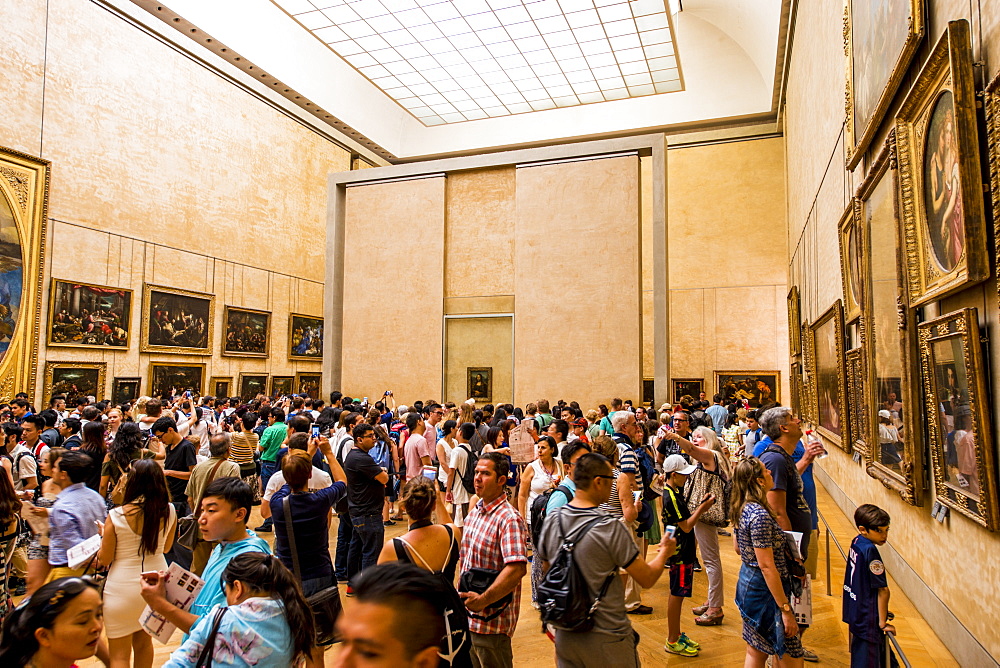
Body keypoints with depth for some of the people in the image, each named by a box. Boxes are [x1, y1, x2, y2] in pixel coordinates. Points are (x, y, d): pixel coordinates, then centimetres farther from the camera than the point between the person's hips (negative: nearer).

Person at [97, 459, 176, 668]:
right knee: (144, 642, 24)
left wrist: (104, 536, 10)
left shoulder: (116, 516, -17)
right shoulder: (169, 511, -8)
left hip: (123, 586, -4)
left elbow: (104, 559, -6)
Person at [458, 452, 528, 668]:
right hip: (468, 615, 8)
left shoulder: (509, 519, -21)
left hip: (492, 620, -8)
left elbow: (517, 569, -32)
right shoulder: (474, 512, 6)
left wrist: (483, 600, -28)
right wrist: (465, 597, 10)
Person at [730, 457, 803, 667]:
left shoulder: (741, 509, 2)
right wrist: (785, 609, -19)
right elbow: (767, 567, -24)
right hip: (765, 589, -9)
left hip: (747, 580, 9)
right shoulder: (760, 515, -25)